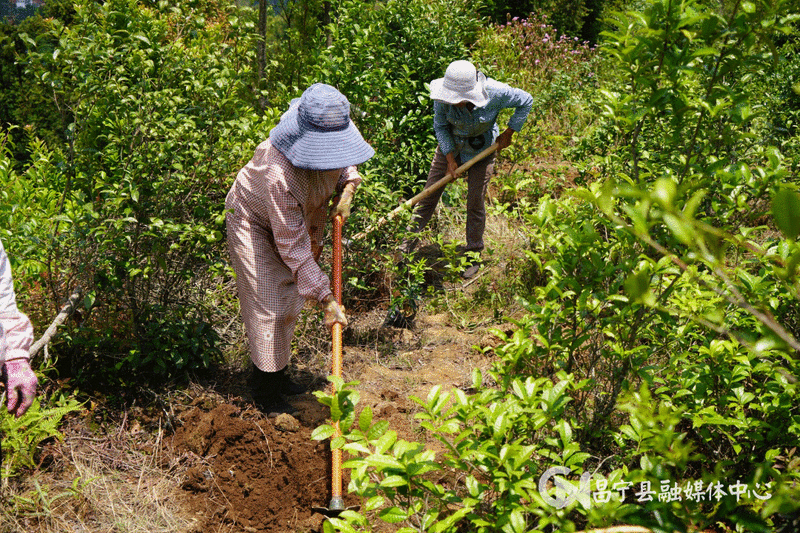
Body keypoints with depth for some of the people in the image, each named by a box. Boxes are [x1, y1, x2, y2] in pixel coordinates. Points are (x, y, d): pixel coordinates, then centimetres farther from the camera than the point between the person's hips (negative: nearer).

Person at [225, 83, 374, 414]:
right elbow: (292, 247, -36)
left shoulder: (332, 132, -24)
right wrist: (326, 299, -35)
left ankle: (278, 373, 31)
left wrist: (347, 190, -16)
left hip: (300, 215, 7)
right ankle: (265, 391, 10)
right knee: (267, 306, -7)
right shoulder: (280, 174, -43)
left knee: (290, 300, 13)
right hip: (254, 220, -7)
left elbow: (347, 162, 4)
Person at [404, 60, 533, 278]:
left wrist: (508, 133, -11)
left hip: (482, 150, -1)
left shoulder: (495, 93, -31)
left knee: (476, 203, -2)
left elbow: (526, 101, -12)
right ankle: (407, 247, 13)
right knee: (429, 194, 1)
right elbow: (440, 126, -10)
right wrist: (450, 159, -16)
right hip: (451, 146, 2)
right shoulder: (444, 98, -27)